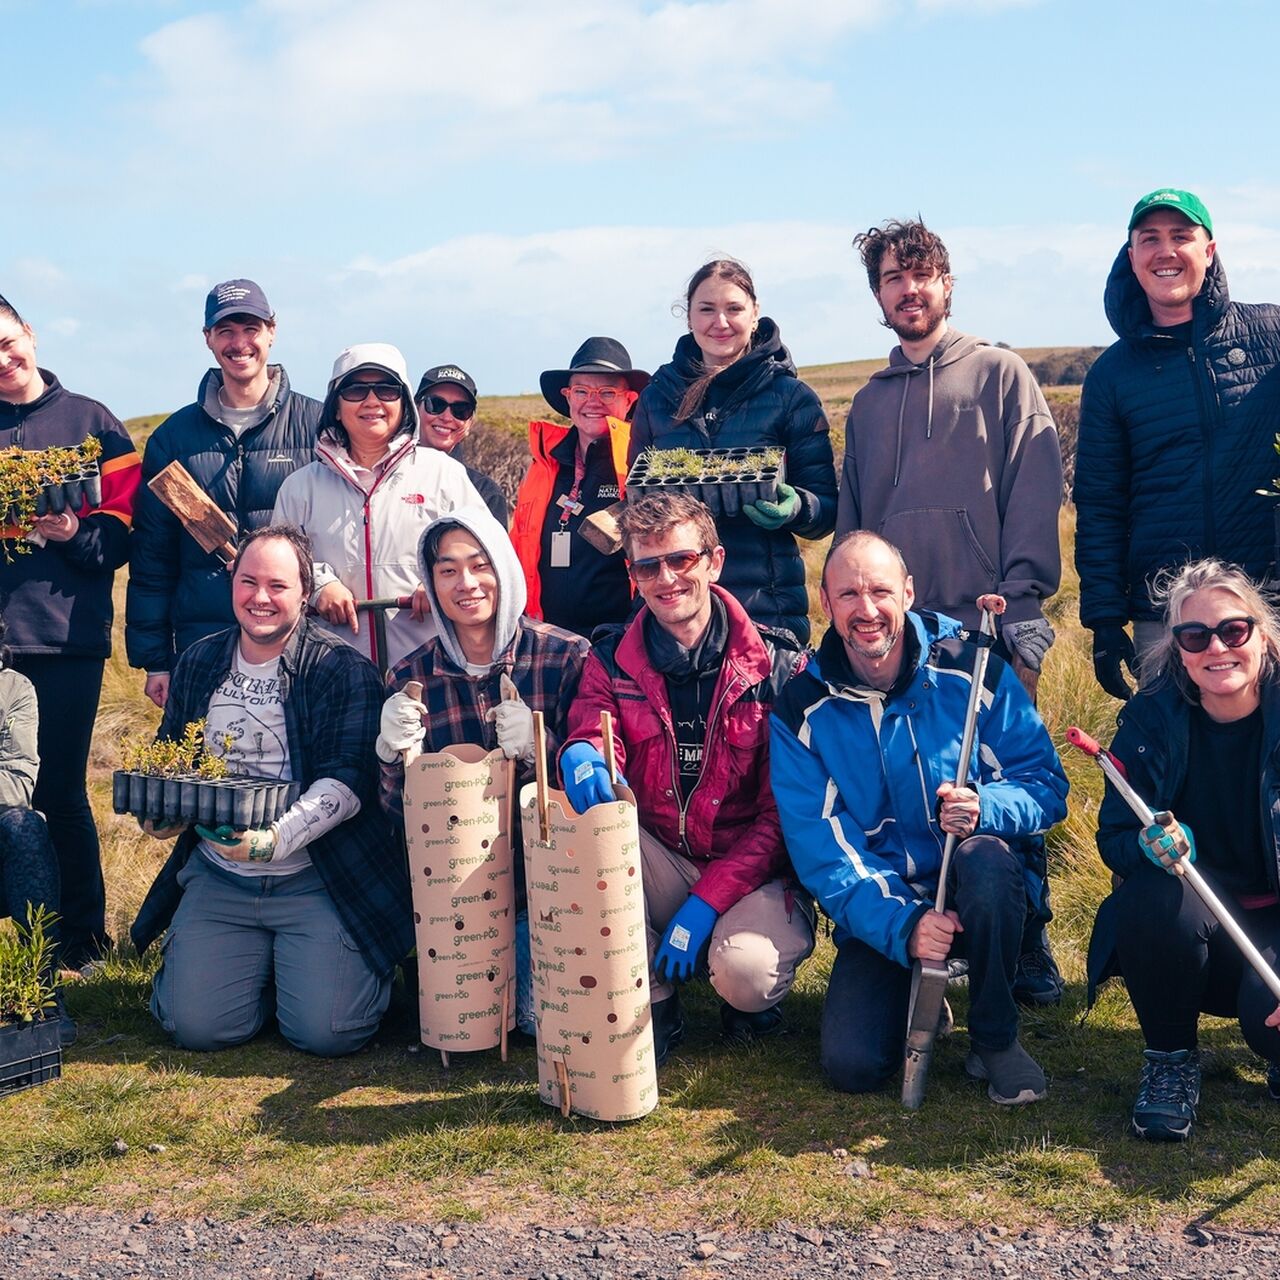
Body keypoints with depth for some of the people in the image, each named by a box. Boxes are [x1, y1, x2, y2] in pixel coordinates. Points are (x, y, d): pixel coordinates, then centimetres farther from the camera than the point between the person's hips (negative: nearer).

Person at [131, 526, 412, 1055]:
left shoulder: (344, 670, -7)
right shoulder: (197, 663, 10)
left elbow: (349, 778, -15)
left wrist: (279, 837, -30)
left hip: (318, 884, -4)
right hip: (218, 879, 4)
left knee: (324, 1032, -16)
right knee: (196, 1026, -9)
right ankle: (262, 964, 22)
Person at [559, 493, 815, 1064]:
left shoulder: (776, 665, -8)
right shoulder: (612, 660, 1)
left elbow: (782, 814, -10)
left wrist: (707, 901, -20)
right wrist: (582, 756, -40)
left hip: (753, 871, -3)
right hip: (658, 863, 3)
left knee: (745, 970, -33)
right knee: (589, 813, -27)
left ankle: (750, 997, 9)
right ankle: (650, 1002, -10)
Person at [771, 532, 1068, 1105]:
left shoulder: (972, 671, -7)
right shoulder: (802, 710, -6)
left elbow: (1047, 784, -6)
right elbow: (819, 848, -11)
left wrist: (985, 808, -29)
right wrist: (903, 923, -25)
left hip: (978, 889, 0)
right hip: (880, 910, 1)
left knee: (985, 857, -37)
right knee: (852, 1064, -21)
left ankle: (996, 1038, -11)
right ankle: (918, 995, 17)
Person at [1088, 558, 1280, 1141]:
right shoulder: (1151, 717, -7)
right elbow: (1114, 835, -6)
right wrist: (1151, 845, -31)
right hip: (1188, 925, 2)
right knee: (1157, 894, -33)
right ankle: (1170, 1060, -6)